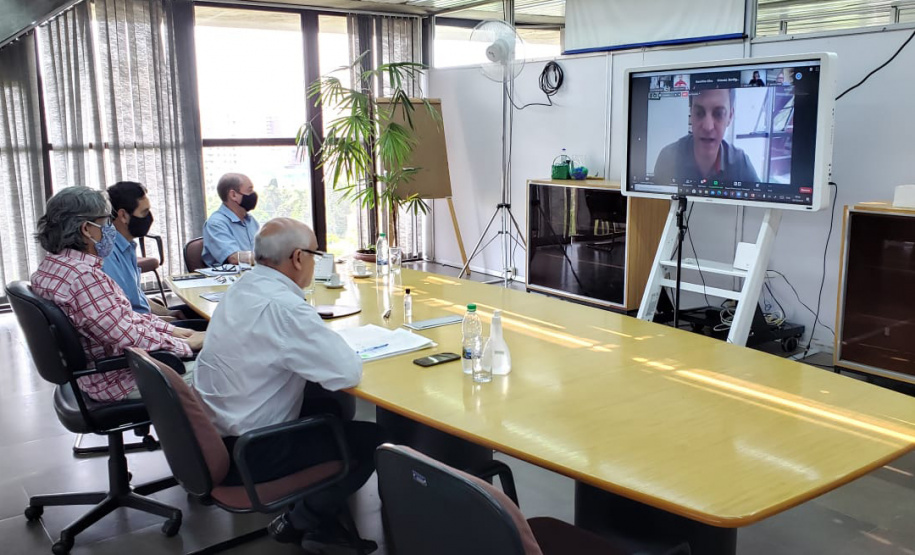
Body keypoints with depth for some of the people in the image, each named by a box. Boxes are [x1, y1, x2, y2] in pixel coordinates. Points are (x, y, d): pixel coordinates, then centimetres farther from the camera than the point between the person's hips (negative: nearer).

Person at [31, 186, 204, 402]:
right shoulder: (85, 277, -29)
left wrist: (171, 329, 4)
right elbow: (130, 340, -27)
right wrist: (187, 344, -14)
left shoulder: (52, 265, 2)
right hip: (117, 380, -10)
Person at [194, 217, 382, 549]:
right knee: (371, 440, 3)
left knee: (331, 408, 23)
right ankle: (303, 523, 12)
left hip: (215, 433, 9)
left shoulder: (244, 287, 2)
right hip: (247, 453, -9)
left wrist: (324, 340, 2)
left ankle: (322, 508, 27)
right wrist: (341, 350, -4)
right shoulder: (283, 306, -26)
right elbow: (348, 373, -25)